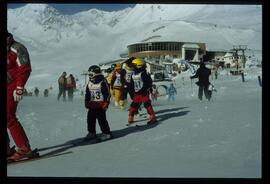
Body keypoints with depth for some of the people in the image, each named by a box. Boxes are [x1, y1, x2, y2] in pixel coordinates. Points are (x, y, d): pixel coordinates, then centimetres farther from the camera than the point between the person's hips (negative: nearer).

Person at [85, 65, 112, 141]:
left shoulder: (102, 83, -10)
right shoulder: (89, 84, 10)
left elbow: (107, 94, -10)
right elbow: (87, 94, 20)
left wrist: (106, 104, -12)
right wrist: (86, 102, 15)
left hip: (100, 105, -7)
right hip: (92, 105, 7)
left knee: (102, 119, -6)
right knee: (90, 119, 8)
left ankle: (106, 133, 6)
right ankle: (91, 133, 21)